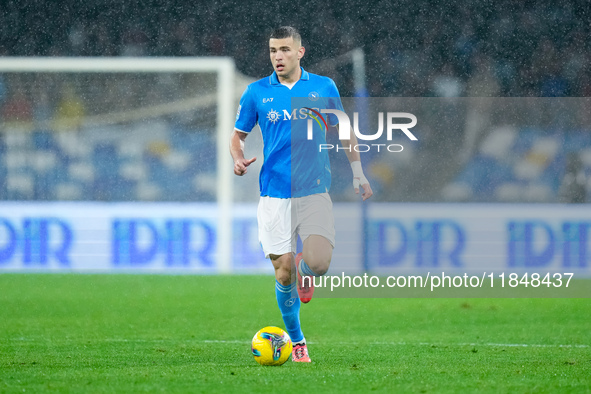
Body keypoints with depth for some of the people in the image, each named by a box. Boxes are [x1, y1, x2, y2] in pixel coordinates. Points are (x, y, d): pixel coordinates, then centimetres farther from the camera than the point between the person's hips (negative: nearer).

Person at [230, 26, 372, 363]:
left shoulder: (324, 88, 4)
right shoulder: (257, 92, 3)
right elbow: (238, 135, 13)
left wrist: (358, 173, 12)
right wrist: (239, 158, -8)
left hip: (315, 192, 0)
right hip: (275, 196, 0)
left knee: (319, 263, -21)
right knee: (284, 273, -4)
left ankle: (304, 270, 18)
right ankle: (296, 341, 18)